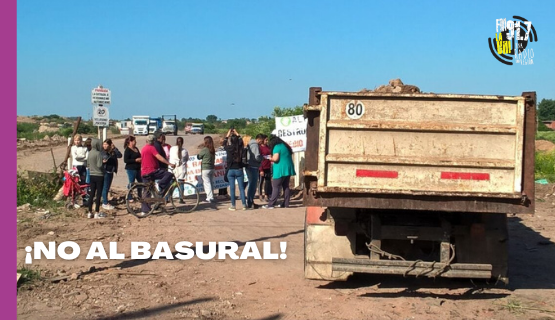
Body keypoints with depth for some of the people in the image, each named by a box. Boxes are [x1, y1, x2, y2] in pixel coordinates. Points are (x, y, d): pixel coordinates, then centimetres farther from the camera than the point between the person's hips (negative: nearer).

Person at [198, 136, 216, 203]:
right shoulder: (213, 150, 4)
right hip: (212, 168, 7)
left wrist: (198, 154, 15)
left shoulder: (204, 150, -15)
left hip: (205, 169, -7)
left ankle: (209, 198, -4)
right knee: (211, 183, 14)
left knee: (207, 183, -2)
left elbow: (199, 157, -3)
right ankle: (212, 197, 20)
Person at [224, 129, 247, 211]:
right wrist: (237, 134, 30)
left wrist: (228, 135, 27)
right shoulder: (240, 148, -6)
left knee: (232, 188, 4)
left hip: (230, 170, -1)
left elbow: (224, 143, 14)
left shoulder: (228, 148, -9)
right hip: (239, 170, 1)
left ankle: (233, 206, 6)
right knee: (241, 188, 6)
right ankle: (244, 205, 6)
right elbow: (241, 141, 15)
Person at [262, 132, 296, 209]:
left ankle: (271, 204, -8)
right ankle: (286, 204, 11)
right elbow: (290, 155, 24)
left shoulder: (277, 147, -11)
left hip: (280, 170, -8)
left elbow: (275, 158, -21)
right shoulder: (285, 145, 15)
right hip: (288, 169, 8)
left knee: (275, 187, -7)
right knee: (286, 186, 11)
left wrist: (271, 158, 0)